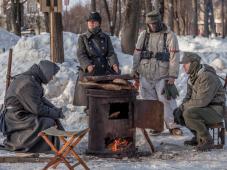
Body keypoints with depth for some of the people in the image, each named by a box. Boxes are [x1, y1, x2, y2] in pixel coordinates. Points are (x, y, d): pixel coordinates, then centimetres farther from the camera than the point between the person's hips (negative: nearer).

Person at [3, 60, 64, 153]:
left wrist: (55, 109, 4)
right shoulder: (28, 84, -25)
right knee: (49, 123, -16)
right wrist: (56, 114, -12)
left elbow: (41, 99, 18)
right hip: (18, 120, -10)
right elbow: (37, 109, -25)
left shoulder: (32, 79, 7)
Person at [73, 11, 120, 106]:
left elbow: (111, 53, 5)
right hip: (88, 72, -2)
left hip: (104, 71, 2)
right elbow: (81, 55, -4)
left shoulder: (105, 38, 14)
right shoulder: (82, 38, 7)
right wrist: (88, 65, -24)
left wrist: (114, 64, -17)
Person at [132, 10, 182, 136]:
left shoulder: (169, 35, -3)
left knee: (167, 101, -7)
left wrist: (173, 75, -11)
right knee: (150, 101, 5)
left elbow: (174, 56, -6)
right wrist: (135, 69, 6)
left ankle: (173, 126, -1)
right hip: (145, 76, 4)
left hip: (162, 76, -4)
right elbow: (137, 53, 15)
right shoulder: (143, 35, 9)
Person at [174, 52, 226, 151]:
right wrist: (180, 108, -6)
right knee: (177, 113, 6)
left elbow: (201, 101, -29)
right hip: (204, 109, 10)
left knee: (188, 114, -31)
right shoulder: (193, 77, 7)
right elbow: (189, 97, 12)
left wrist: (183, 107, -17)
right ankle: (199, 137, 12)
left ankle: (207, 140, -15)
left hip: (215, 111, -10)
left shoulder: (207, 77, -25)